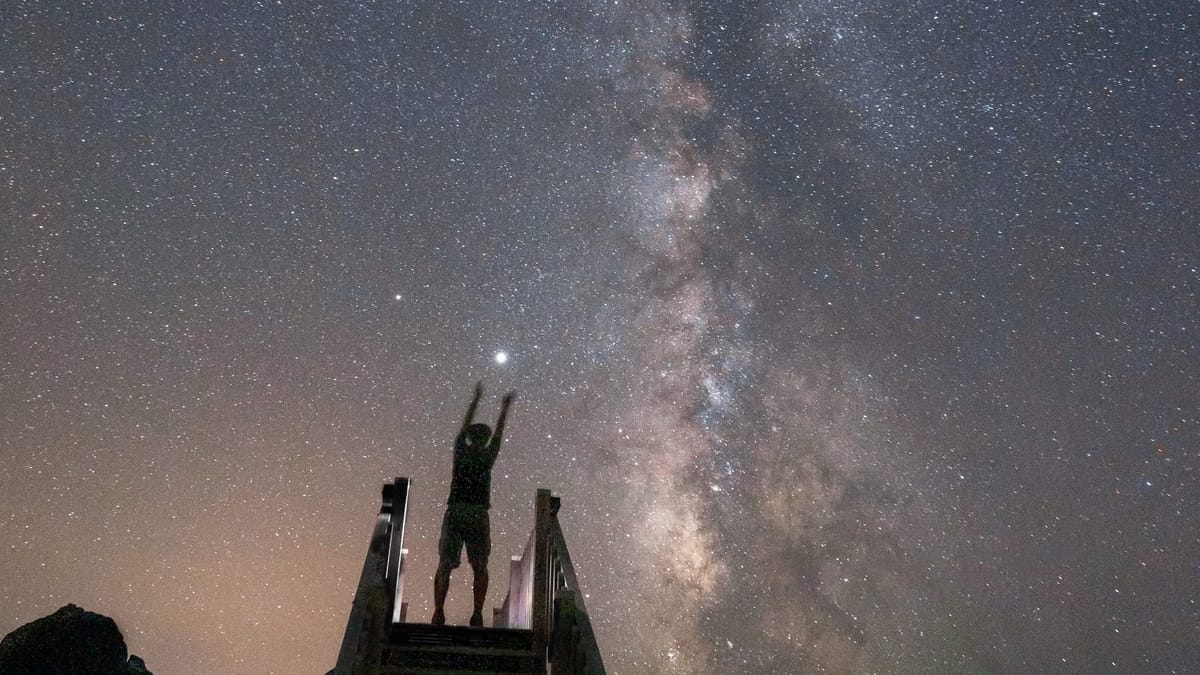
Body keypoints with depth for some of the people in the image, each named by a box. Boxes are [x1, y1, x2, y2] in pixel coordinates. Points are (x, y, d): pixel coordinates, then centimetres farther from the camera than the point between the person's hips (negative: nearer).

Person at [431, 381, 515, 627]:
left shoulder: (461, 451, 7)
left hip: (454, 514, 1)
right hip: (478, 516, -1)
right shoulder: (487, 456, 3)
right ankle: (477, 614, 0)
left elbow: (465, 425, 23)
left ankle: (438, 613, -6)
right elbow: (499, 432, 19)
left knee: (445, 565, 2)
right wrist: (505, 407, 33)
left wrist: (476, 398, 36)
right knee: (479, 568, 7)